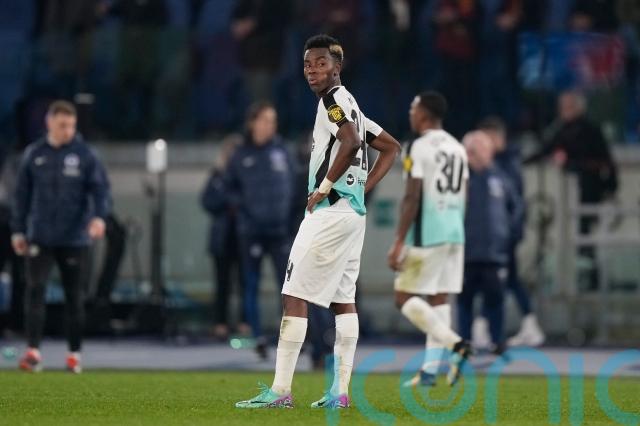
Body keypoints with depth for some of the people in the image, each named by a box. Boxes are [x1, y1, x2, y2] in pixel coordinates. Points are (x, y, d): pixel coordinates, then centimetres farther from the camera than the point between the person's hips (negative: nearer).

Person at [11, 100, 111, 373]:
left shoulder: (85, 155, -1)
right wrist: (18, 230, 9)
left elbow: (101, 189, -7)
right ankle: (33, 351, -15)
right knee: (35, 290, -12)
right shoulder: (34, 155, 5)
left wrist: (99, 216, -25)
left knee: (74, 297, 5)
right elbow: (22, 194, 11)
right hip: (40, 238, 1)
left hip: (74, 239, -1)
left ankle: (74, 354, 16)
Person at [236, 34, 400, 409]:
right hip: (353, 212, 10)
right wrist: (363, 189, 15)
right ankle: (340, 392, 10)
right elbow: (392, 148, 24)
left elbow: (351, 142, -28)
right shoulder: (348, 104, 18)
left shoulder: (334, 99, -10)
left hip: (330, 211, -10)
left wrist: (324, 187, -19)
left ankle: (281, 391, -11)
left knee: (294, 296, -8)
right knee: (343, 300, 10)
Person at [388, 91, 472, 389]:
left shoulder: (419, 147, -11)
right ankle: (430, 369, 7)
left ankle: (455, 345, -16)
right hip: (455, 234, 8)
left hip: (426, 236, -8)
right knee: (439, 299, 9)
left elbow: (412, 199, -16)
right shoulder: (457, 148, 13)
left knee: (405, 298, -1)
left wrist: (399, 243, -15)